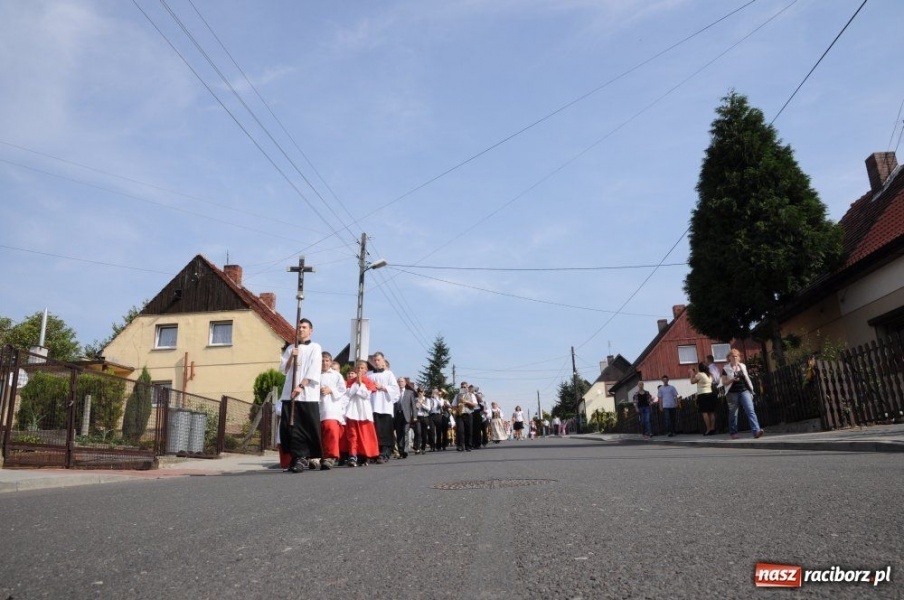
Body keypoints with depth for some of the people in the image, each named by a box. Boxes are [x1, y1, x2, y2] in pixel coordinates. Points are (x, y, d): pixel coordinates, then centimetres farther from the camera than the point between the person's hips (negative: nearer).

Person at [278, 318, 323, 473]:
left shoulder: (315, 347, 5)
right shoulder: (291, 348, 18)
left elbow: (313, 370, -6)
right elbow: (283, 369, 12)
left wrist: (301, 386, -15)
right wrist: (291, 357, -5)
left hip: (308, 394, -4)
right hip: (289, 393, 4)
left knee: (308, 428, -7)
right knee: (288, 427, -1)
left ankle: (301, 457, 0)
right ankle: (297, 457, 8)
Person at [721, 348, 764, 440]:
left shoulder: (743, 366, 11)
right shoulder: (726, 368, 0)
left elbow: (747, 379, 19)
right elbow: (724, 383, -2)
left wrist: (751, 391, 15)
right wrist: (733, 379, -19)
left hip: (744, 391, 3)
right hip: (732, 393, -3)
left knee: (751, 410, -12)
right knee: (733, 413, 4)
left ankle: (756, 431, -20)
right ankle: (733, 433, 16)